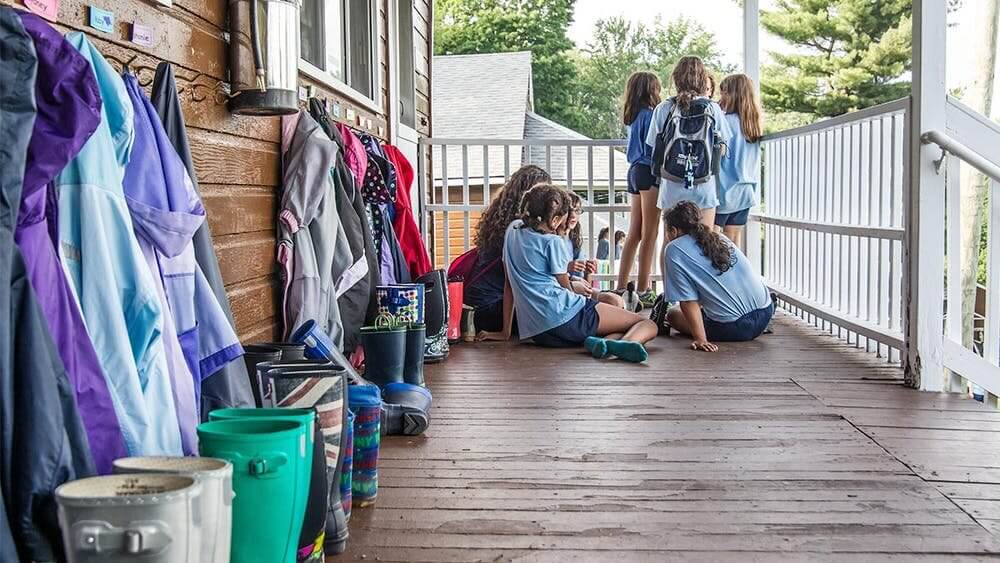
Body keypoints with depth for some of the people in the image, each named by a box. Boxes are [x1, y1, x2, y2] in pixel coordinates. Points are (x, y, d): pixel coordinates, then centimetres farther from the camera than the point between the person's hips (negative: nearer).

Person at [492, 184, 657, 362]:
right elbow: (565, 286, 7)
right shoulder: (553, 242, -3)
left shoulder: (513, 229, 16)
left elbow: (509, 284, 20)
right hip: (564, 315, -7)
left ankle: (596, 342, -15)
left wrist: (506, 330, 24)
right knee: (647, 324, -3)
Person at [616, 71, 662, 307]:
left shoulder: (633, 115, 14)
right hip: (648, 173, -9)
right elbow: (652, 149, -15)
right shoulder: (649, 114, -12)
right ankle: (643, 290, -3)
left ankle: (621, 286, 14)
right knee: (649, 234, -5)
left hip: (635, 171, 9)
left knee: (634, 233, 11)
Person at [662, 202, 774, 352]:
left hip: (733, 328, -6)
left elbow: (688, 300, -8)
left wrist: (700, 339, -8)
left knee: (673, 314, 15)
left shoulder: (674, 250, -4)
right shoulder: (719, 238, 15)